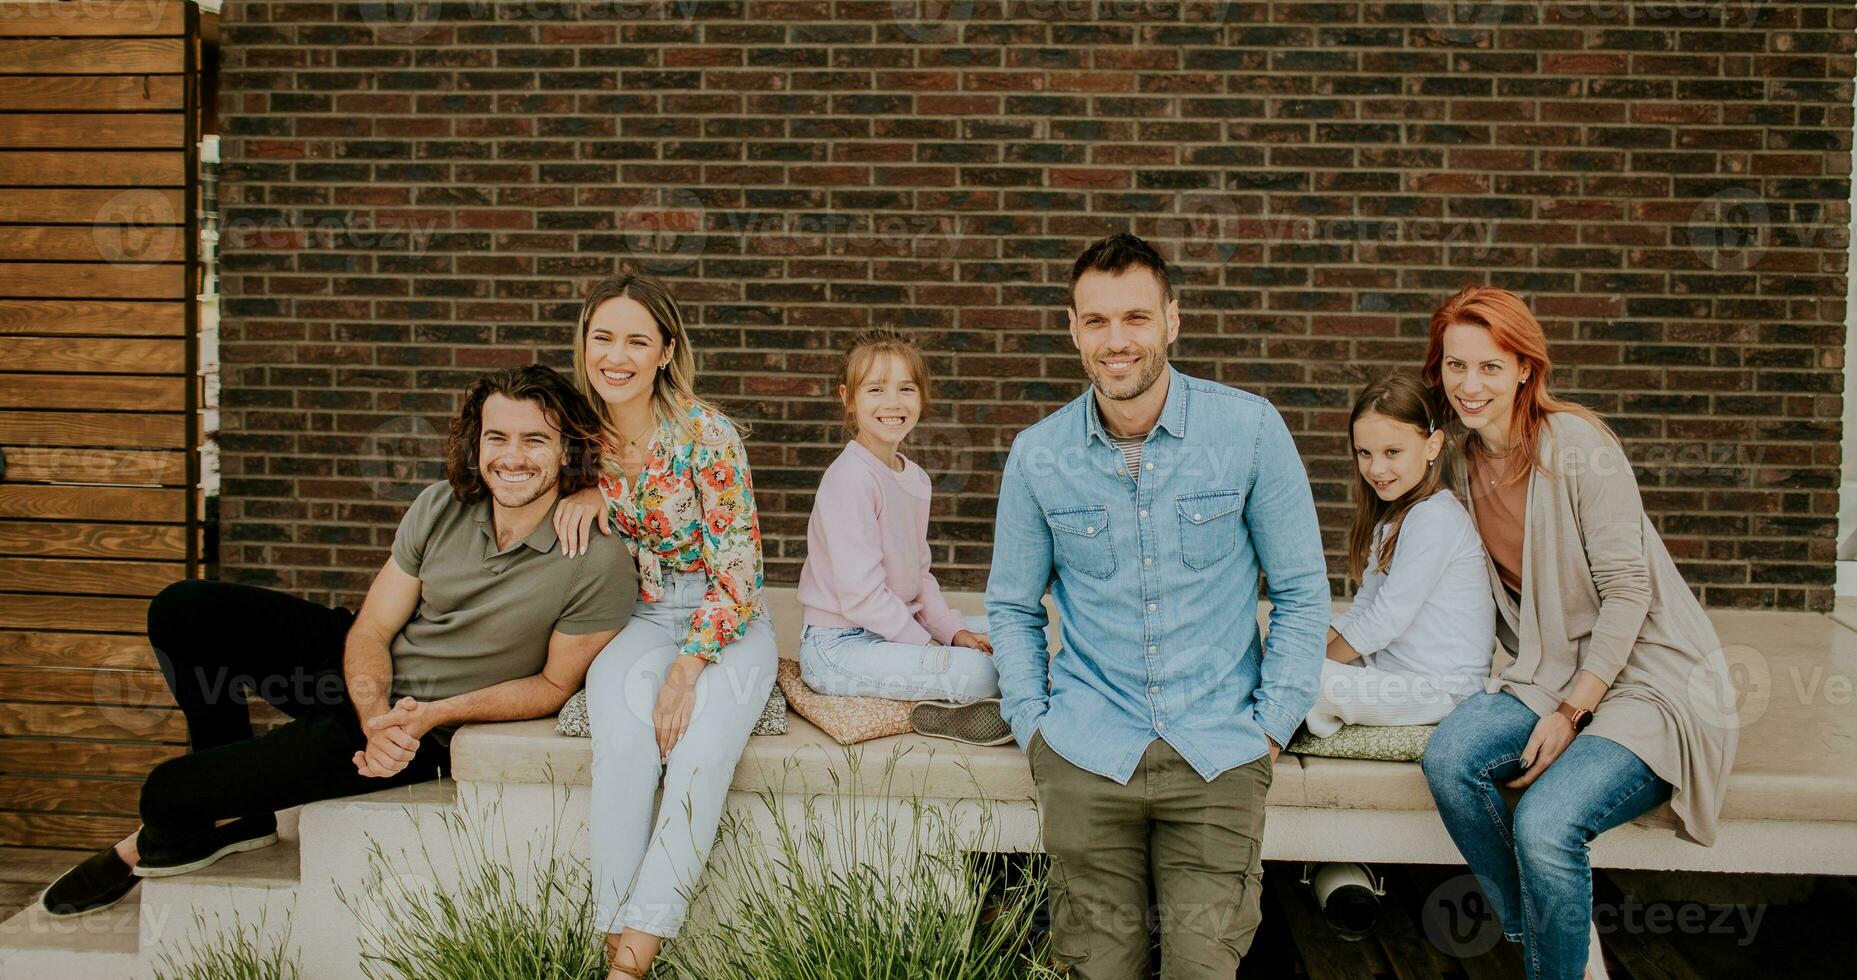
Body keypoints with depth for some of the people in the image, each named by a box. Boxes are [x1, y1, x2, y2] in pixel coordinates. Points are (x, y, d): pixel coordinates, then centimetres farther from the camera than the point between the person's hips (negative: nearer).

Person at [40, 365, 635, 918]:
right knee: (181, 612, -8)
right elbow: (371, 630, -6)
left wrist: (430, 716, -20)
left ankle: (159, 841, 21)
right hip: (361, 673, 6)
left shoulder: (599, 565, -23)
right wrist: (375, 714, -26)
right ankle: (235, 806, 7)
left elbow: (554, 684, -12)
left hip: (424, 733, -6)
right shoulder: (442, 506, -8)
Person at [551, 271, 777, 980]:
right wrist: (584, 492, -6)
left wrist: (687, 667, -24)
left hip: (726, 621, -3)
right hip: (641, 617, 3)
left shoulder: (706, 433, -16)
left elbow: (737, 568, -15)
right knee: (623, 729, -31)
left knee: (701, 746, -32)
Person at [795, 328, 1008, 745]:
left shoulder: (915, 478, 10)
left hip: (896, 626, 10)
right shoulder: (851, 479, -19)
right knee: (981, 671, -25)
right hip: (840, 646, -10)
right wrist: (927, 646, -16)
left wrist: (951, 629, 0)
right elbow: (860, 594, -22)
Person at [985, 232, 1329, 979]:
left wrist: (1272, 726, -2)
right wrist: (1032, 725, 3)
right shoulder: (1038, 455, 0)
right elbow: (1012, 607, 12)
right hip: (1086, 750, 1)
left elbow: (1301, 591, 2)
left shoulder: (1251, 429, -5)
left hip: (1217, 749, -1)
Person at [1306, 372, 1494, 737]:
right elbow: (1364, 608, 12)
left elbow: (1388, 619, -20)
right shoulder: (1392, 515, 13)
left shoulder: (1435, 518, -19)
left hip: (1441, 689, -9)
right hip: (1392, 669, 10)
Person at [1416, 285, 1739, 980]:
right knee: (1449, 758, -23)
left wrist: (1568, 713, -17)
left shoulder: (1577, 444, -15)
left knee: (1544, 823, -29)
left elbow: (1627, 588, -15)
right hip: (1550, 672, 6)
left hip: (1649, 676, -6)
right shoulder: (1464, 456, 5)